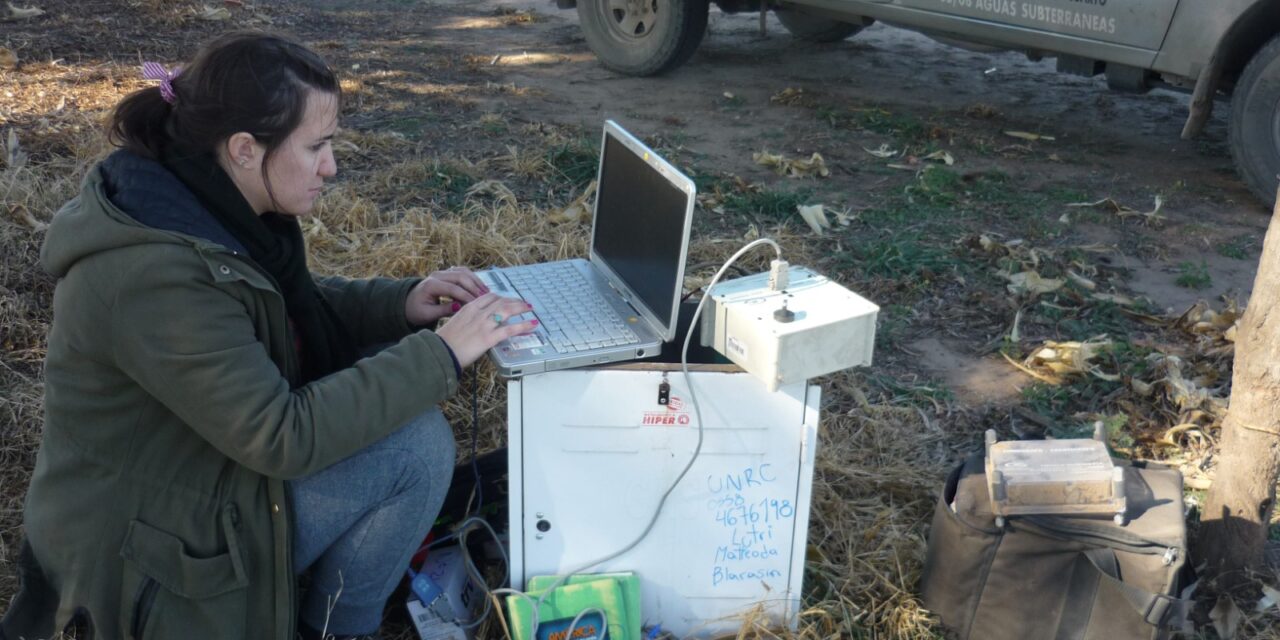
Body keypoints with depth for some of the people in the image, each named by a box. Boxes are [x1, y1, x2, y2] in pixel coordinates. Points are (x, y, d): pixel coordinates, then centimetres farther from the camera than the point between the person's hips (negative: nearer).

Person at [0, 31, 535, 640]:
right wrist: (440, 354, -25)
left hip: (185, 463, 9)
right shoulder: (157, 275, -32)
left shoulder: (190, 201, -4)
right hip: (147, 552, -9)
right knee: (418, 443, -17)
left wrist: (401, 302, -4)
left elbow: (287, 304, 12)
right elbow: (283, 437, -30)